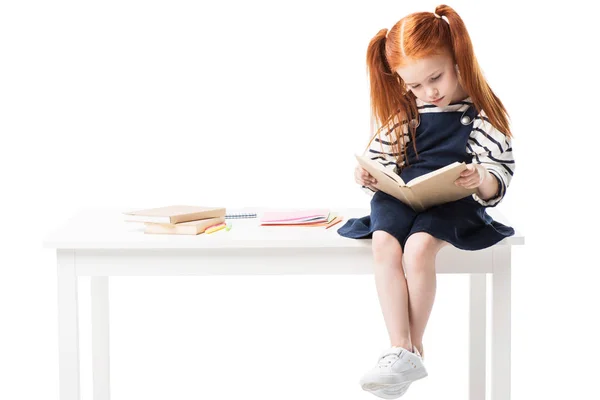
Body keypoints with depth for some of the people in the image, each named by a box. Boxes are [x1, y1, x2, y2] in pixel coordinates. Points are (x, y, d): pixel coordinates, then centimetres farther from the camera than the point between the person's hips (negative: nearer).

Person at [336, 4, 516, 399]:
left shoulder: (481, 111, -1)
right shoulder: (403, 112, 12)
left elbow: (498, 177, -2)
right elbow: (381, 156, 21)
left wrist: (481, 181, -25)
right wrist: (369, 176, -2)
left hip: (453, 199, -4)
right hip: (401, 195, 4)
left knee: (418, 247, -32)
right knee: (384, 244, -27)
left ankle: (414, 349, -19)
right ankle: (400, 351, -29)